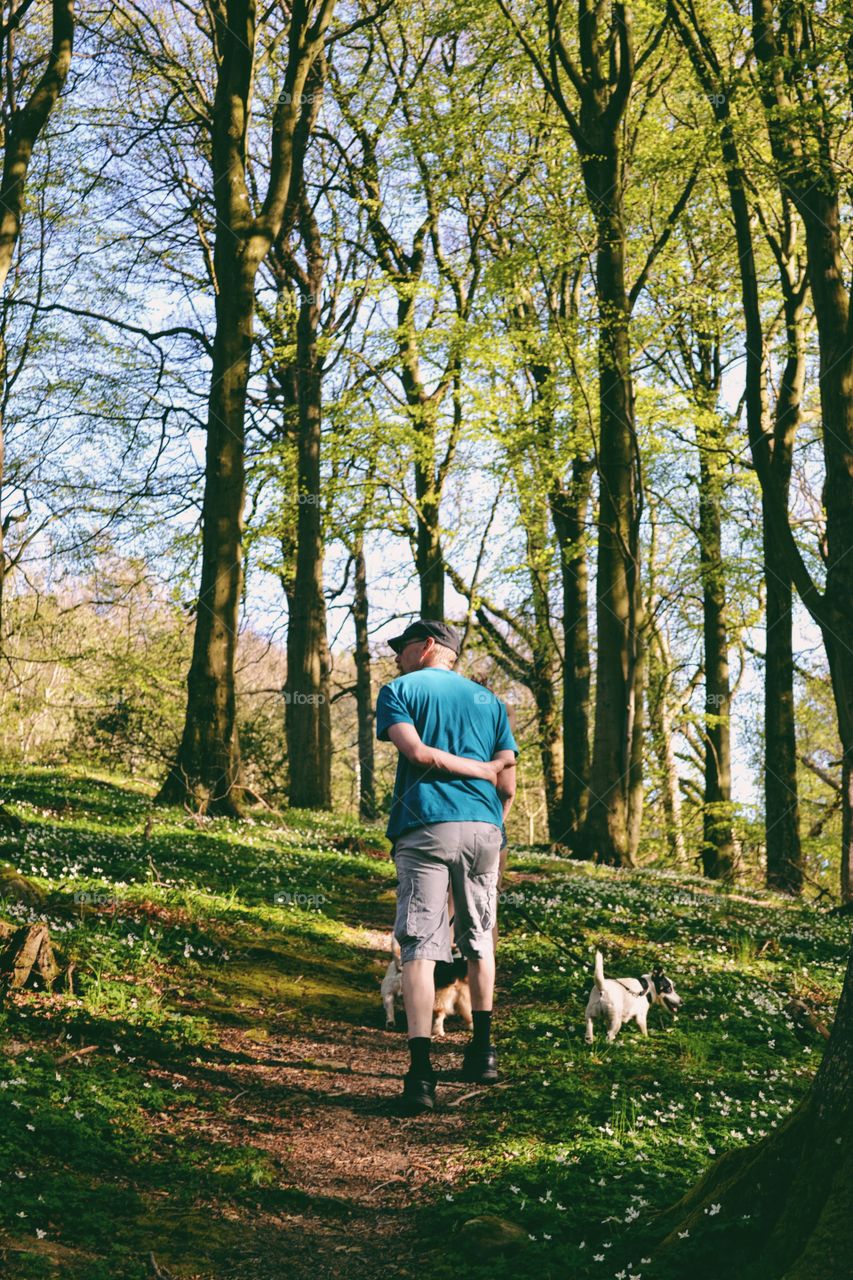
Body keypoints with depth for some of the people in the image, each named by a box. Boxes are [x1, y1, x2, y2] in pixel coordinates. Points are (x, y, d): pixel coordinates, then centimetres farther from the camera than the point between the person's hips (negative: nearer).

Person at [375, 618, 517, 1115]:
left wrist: (479, 770, 1)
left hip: (425, 825, -4)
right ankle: (483, 1051, 24)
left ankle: (421, 1073, -16)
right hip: (484, 826, 4)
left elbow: (416, 751, -9)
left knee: (420, 947, -6)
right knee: (480, 938, 19)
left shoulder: (399, 690, 8)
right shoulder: (490, 700, 19)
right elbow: (508, 784, 10)